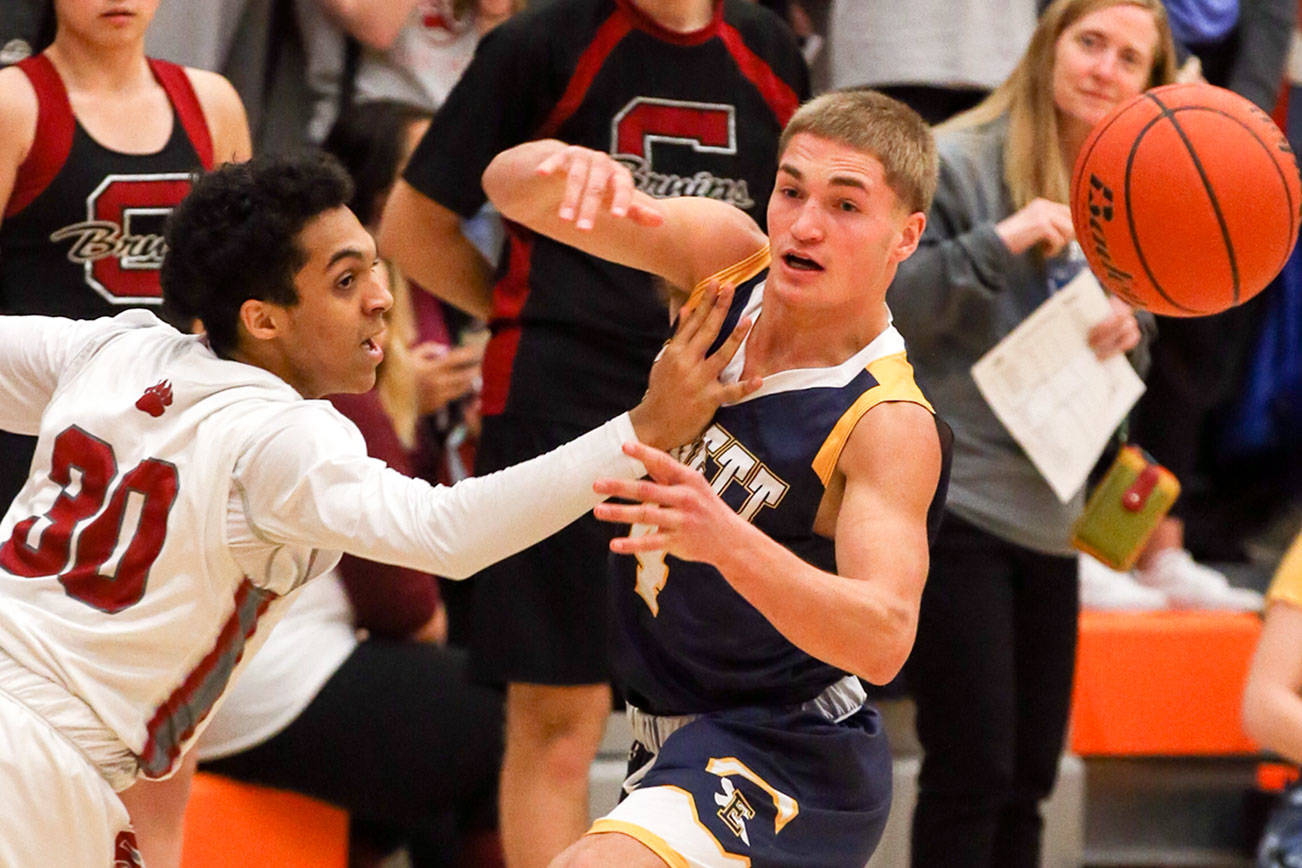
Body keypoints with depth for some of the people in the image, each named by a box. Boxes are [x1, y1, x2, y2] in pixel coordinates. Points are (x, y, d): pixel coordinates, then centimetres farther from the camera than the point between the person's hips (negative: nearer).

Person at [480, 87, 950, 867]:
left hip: (785, 769, -8)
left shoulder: (890, 425, -26)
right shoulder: (726, 257, -7)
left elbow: (883, 639, -39)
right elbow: (513, 187, -10)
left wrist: (727, 540, -56)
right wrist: (565, 166, -35)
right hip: (678, 741, 8)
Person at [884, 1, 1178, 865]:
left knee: (1028, 776, 10)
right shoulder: (958, 163, -9)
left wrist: (1127, 329, -2)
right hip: (953, 502, -7)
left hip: (1050, 511, 7)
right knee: (971, 770, -8)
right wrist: (999, 243, -26)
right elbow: (882, 309, -16)